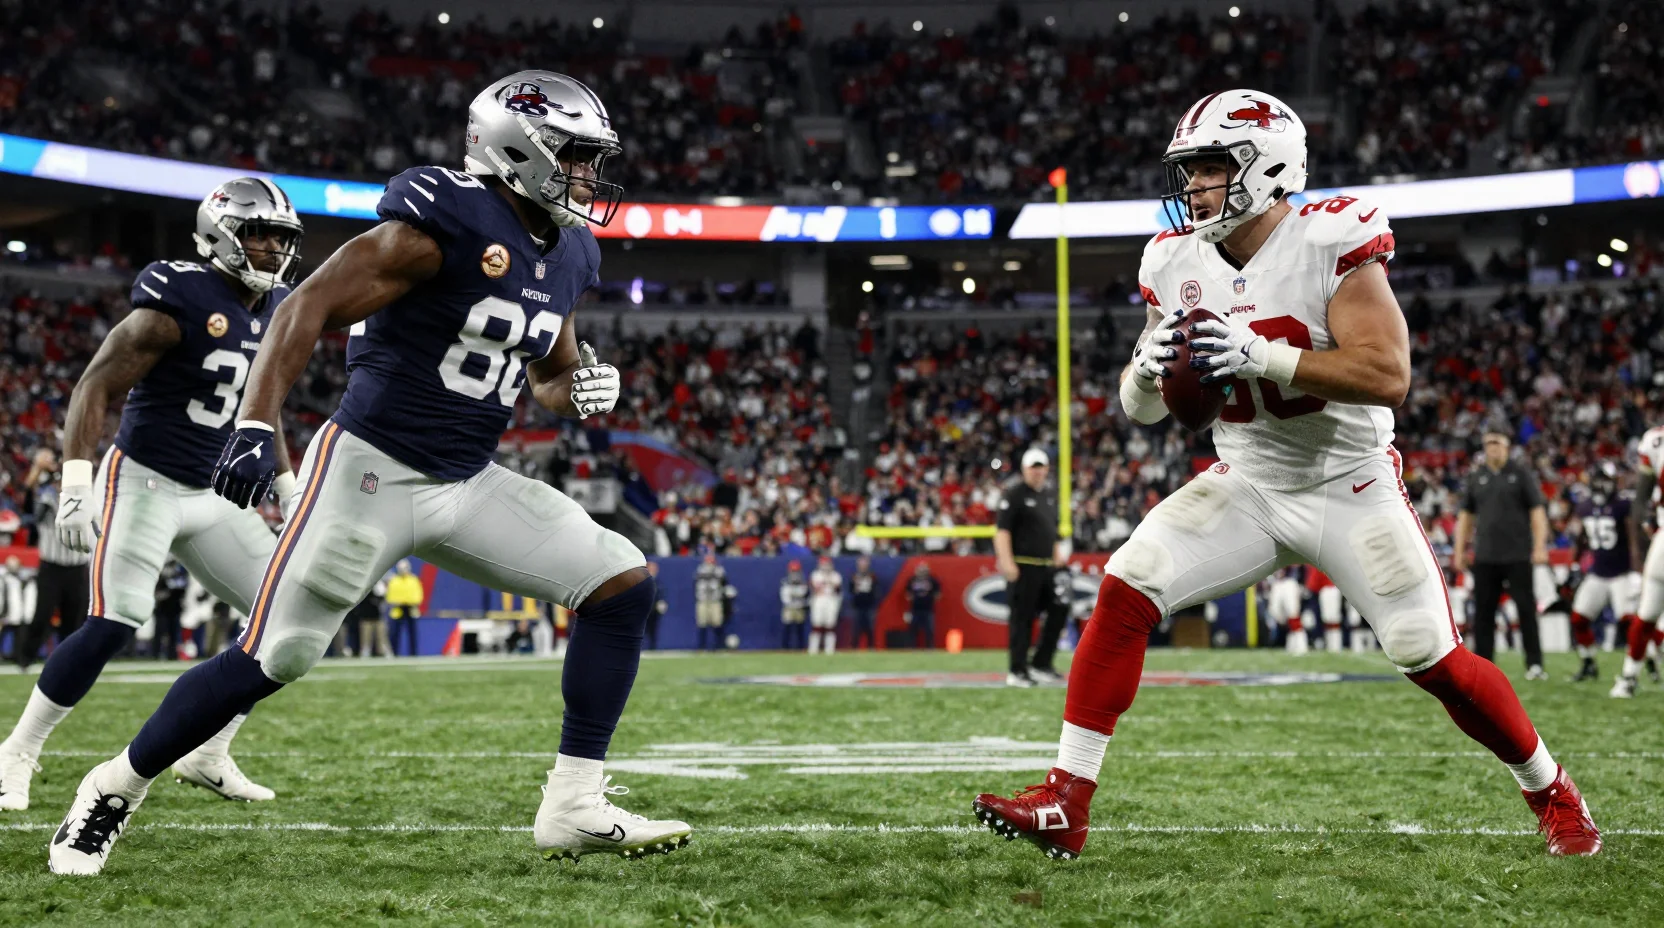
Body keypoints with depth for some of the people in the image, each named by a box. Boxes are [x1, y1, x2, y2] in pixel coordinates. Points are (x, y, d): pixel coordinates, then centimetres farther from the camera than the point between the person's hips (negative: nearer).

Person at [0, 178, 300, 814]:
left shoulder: (274, 314, 6)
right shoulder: (178, 301, -18)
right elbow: (95, 387, -18)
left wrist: (289, 487, 17)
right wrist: (76, 479, -27)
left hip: (211, 496, 8)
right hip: (142, 482, -8)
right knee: (112, 627, -19)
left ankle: (207, 756, 12)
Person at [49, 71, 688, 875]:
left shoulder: (566, 258, 8)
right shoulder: (447, 221, -17)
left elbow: (552, 373, 24)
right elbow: (310, 307, -18)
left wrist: (581, 389, 0)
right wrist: (254, 426, -27)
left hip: (467, 484, 8)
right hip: (370, 469, -7)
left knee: (624, 583, -3)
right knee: (272, 658, -6)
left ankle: (575, 806, 0)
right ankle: (115, 788, 17)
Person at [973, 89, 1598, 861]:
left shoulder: (1331, 245, -18)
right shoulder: (1177, 264, -2)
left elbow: (1387, 375, -27)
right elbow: (1142, 408, 4)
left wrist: (1259, 355, -35)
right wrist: (1147, 367, -20)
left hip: (1349, 487, -4)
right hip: (1245, 486, 4)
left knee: (1432, 660, -4)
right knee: (1124, 590, -15)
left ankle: (1551, 794, 23)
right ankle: (1065, 803, -11)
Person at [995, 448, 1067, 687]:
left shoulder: (1048, 497, 18)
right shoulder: (1014, 495, -6)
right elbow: (1002, 530, -13)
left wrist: (1058, 557, 16)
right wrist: (1006, 562, -22)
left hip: (1047, 566, 8)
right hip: (1023, 566, -8)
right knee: (1022, 618, -5)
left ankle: (1040, 665, 15)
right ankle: (1017, 671, 0)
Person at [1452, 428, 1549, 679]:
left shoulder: (1522, 474, 1)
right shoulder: (1476, 477, 11)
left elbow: (1537, 512, -2)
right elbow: (1466, 516, 16)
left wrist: (1540, 547, -11)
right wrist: (1459, 551, 9)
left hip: (1518, 556, -3)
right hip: (1485, 557, 3)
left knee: (1527, 610, -4)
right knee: (1483, 613, 4)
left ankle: (1534, 664, 0)